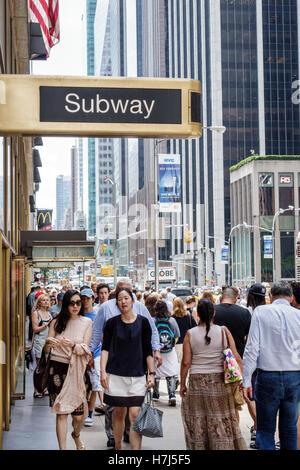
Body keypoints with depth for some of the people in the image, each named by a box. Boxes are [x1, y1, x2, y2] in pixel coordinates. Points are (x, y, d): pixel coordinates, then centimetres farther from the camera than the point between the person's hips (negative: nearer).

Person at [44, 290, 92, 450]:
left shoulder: (86, 322, 3)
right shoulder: (57, 322, 4)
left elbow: (84, 349, -5)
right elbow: (46, 350, 3)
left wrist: (73, 345, -26)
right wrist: (48, 343, -21)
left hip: (76, 370, 0)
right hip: (57, 369, 0)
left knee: (79, 415, 2)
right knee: (61, 413, -4)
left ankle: (76, 435, 35)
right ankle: (62, 448, 4)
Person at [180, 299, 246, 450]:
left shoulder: (190, 334, -4)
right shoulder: (223, 331, -3)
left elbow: (186, 362, -4)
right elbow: (236, 358, -4)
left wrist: (182, 384, 6)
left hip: (197, 382, 0)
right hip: (220, 382, 0)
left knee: (198, 422, 10)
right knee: (223, 421, 8)